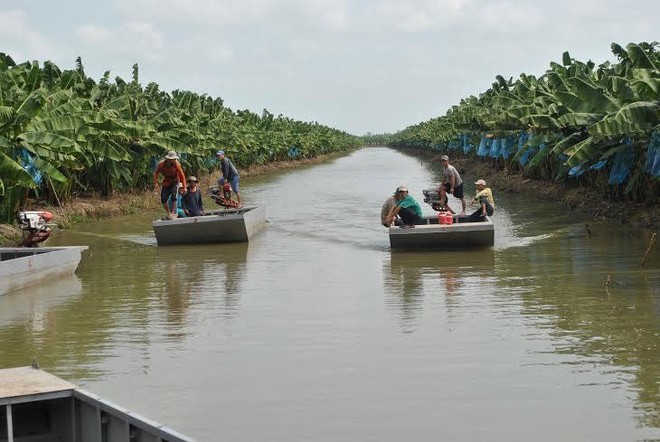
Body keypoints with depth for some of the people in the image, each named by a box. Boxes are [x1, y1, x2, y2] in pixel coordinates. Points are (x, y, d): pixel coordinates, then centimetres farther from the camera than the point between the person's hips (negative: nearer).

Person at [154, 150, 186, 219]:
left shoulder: (176, 164, -21)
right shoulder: (161, 164, -19)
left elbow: (182, 175, -16)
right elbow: (156, 173, -3)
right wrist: (155, 183, -13)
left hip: (174, 182, -2)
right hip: (166, 183, 2)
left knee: (173, 196, -23)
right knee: (163, 199, -1)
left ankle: (173, 213, -14)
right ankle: (169, 214, 18)